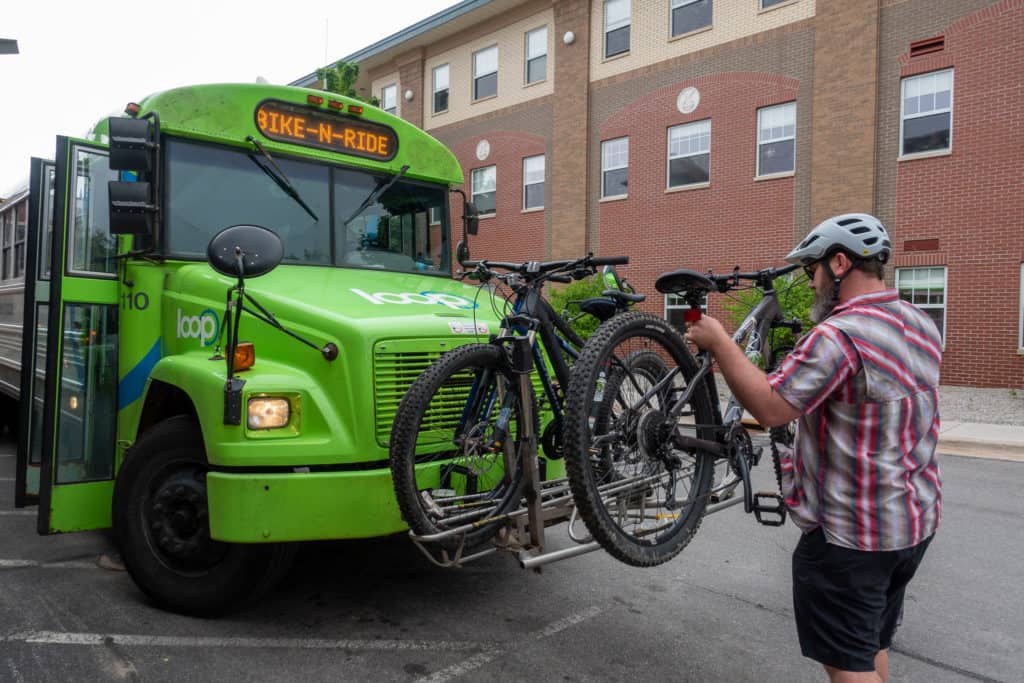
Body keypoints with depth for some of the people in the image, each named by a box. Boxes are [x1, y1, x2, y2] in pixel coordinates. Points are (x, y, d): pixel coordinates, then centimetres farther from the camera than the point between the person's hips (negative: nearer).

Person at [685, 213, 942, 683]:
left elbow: (769, 407, -27)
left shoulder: (839, 335, -24)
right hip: (916, 521, 9)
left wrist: (717, 341, -18)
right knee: (873, 645, 24)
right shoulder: (922, 326, 5)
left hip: (848, 532, -9)